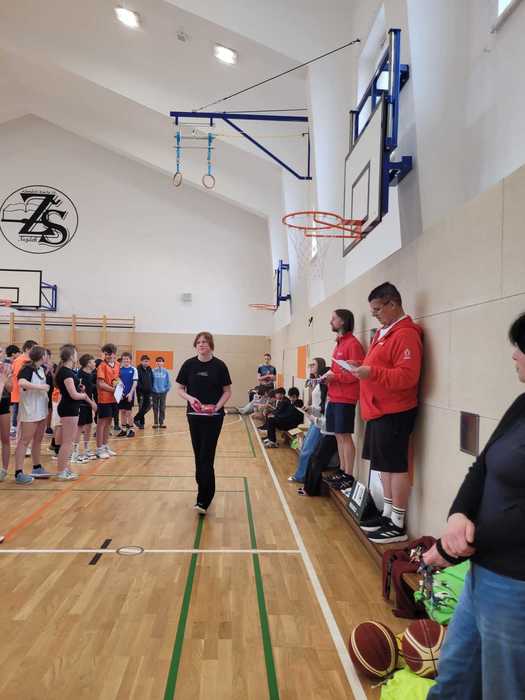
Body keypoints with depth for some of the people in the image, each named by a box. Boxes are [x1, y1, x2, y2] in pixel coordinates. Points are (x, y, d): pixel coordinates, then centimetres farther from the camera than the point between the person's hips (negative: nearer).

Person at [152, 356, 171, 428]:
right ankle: (155, 422, 17)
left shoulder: (166, 371, -2)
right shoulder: (153, 371, -5)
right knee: (155, 408, 8)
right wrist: (151, 389, -5)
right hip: (155, 392, 0)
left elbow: (168, 382, 3)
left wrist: (167, 389, -1)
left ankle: (161, 422, 14)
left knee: (162, 408, 5)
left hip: (163, 392, 0)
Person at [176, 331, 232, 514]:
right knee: (198, 455, 10)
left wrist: (217, 406, -15)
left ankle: (203, 500, -5)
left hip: (214, 417, -3)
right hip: (194, 415, 3)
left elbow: (227, 391, 1)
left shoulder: (219, 365, -5)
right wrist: (190, 398, -14)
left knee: (206, 456, -7)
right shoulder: (189, 364, 1)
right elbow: (179, 389, 6)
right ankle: (206, 491, 27)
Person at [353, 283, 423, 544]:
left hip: (394, 413, -9)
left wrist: (372, 373, -26)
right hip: (379, 410, 9)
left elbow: (407, 376, -22)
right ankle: (387, 514, 28)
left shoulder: (405, 335, -15)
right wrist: (363, 368, 8)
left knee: (395, 466, -1)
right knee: (385, 465, 16)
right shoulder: (384, 332, 15)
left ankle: (398, 525, 10)